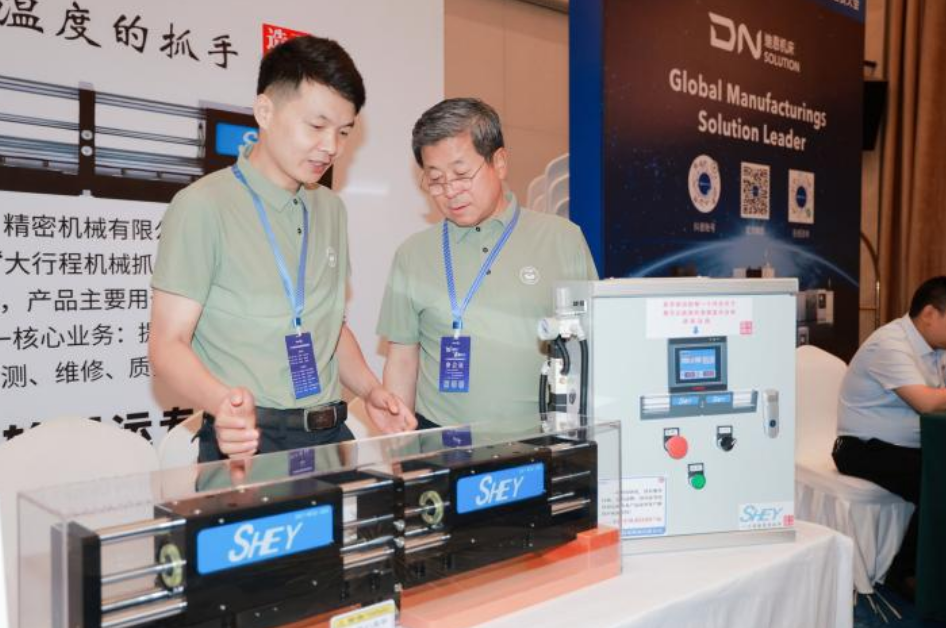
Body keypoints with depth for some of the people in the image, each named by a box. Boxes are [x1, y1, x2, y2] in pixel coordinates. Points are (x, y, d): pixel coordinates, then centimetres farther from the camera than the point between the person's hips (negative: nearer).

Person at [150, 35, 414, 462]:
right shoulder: (203, 205, -8)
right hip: (247, 441, -5)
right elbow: (168, 343, -10)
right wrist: (221, 402, -29)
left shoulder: (331, 209, 12)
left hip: (331, 435, 6)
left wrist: (370, 391, 4)